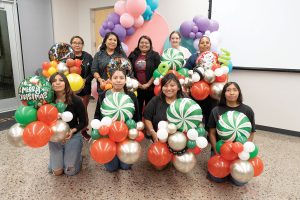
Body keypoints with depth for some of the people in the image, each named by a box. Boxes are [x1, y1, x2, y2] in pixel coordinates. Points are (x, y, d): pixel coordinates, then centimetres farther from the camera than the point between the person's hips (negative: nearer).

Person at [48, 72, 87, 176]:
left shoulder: (76, 100, -17)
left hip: (73, 137, -2)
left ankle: (77, 156, 35)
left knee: (70, 171, 4)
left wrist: (73, 131, -23)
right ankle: (59, 157, 39)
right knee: (57, 172, 8)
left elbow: (83, 122, -8)